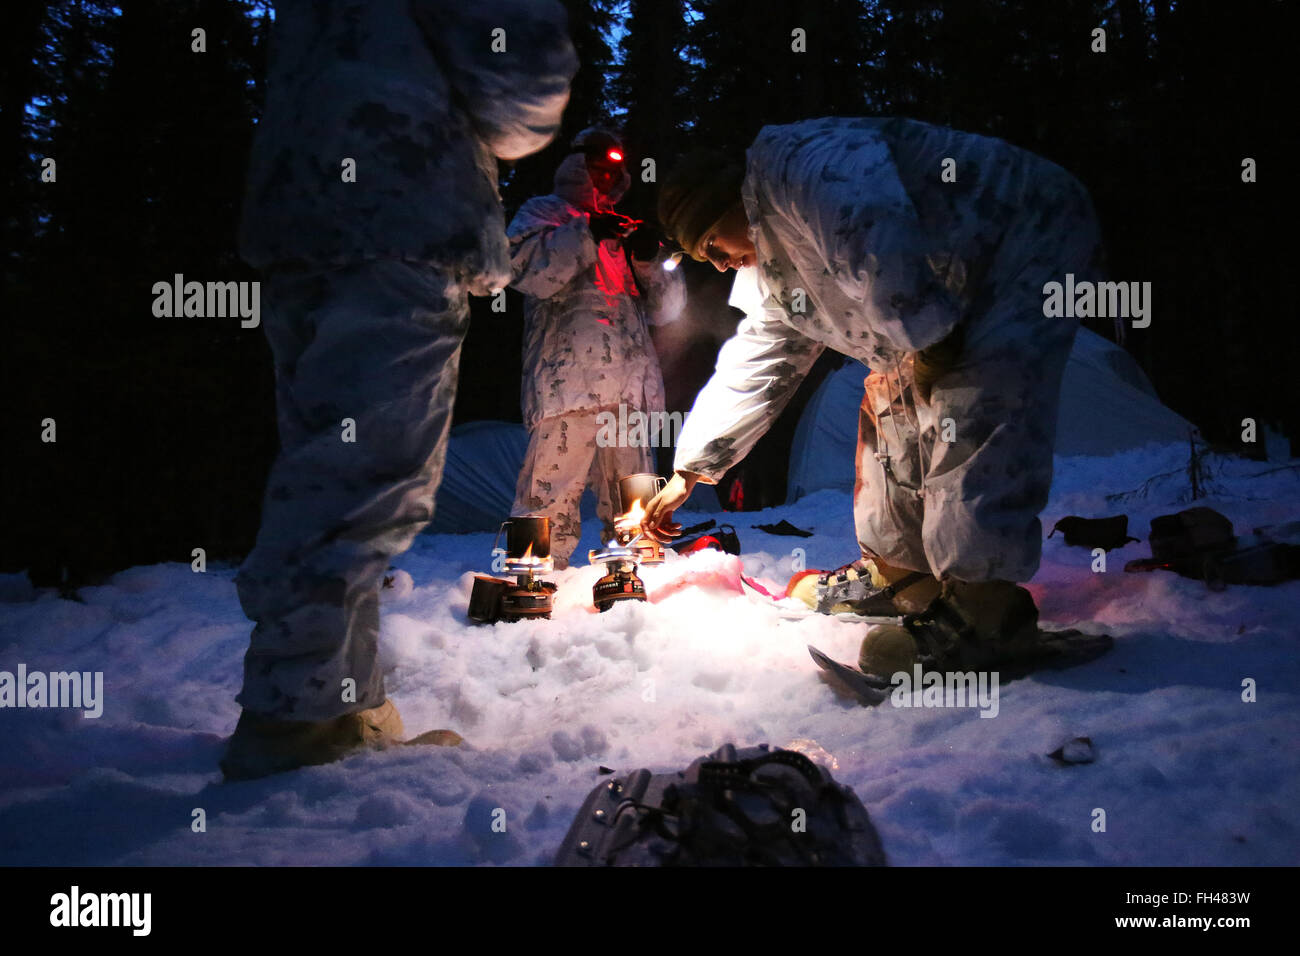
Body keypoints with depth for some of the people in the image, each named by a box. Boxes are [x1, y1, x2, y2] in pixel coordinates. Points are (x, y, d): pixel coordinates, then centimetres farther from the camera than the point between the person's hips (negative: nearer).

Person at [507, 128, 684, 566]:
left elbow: (666, 309, 21)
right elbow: (528, 271, -4)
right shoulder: (543, 212, 17)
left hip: (632, 389, 5)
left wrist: (650, 259, 2)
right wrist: (588, 234, -11)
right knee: (550, 501, -14)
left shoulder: (626, 230, 29)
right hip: (568, 380, -5)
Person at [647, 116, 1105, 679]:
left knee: (968, 420, -22)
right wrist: (689, 473, 17)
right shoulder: (773, 271, 12)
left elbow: (879, 243, -35)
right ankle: (897, 573, 20)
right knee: (892, 405, 9)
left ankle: (985, 607, -15)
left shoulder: (793, 161, -20)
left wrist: (926, 340, -24)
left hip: (1034, 241, -10)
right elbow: (753, 368, 17)